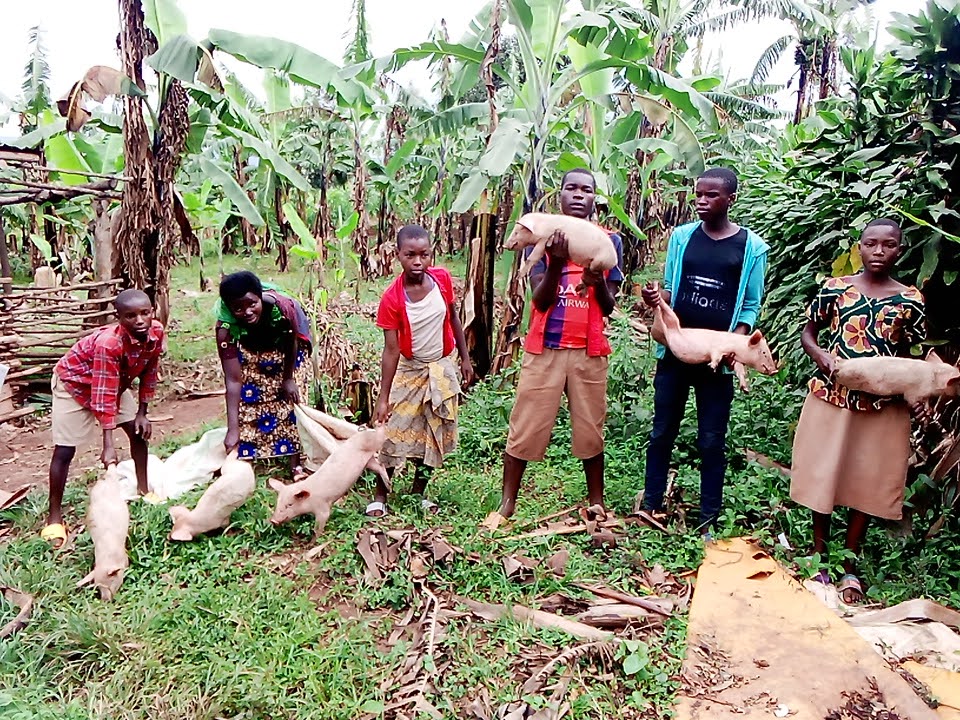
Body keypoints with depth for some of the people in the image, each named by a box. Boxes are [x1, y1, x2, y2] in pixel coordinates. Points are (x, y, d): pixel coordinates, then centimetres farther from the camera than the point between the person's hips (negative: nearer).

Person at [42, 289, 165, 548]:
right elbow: (103, 395, -37)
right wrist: (108, 445, -36)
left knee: (139, 431, 4)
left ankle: (143, 489, 21)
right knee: (64, 450, -6)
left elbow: (149, 373, -5)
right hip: (74, 383, -6)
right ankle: (54, 517, 5)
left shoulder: (156, 333, -22)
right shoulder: (108, 343, -40)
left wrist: (142, 413, -2)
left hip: (116, 383, 6)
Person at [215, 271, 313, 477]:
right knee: (247, 400, -5)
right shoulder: (226, 327, -36)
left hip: (284, 352, 0)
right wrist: (233, 429, -35)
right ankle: (245, 459, 11)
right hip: (249, 355, 1)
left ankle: (296, 463, 5)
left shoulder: (283, 307, -41)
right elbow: (233, 381, -34)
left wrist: (288, 378, -9)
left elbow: (291, 343, -19)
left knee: (291, 401, -4)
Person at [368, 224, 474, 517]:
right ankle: (379, 497, 14)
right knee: (393, 434, -2)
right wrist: (383, 398, -20)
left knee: (435, 436, 10)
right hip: (408, 371, -3)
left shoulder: (443, 279, -13)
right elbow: (391, 350, -20)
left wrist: (465, 358, 6)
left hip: (442, 369, 3)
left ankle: (418, 493, 27)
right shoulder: (391, 299, -22)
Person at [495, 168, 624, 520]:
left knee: (590, 431, 8)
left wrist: (598, 282, -20)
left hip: (589, 351, 1)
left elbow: (608, 308, 1)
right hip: (544, 348, -1)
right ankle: (507, 502, 13)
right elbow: (541, 300, -8)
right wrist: (556, 261, -25)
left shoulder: (610, 241, 4)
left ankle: (597, 501, 23)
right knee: (525, 428, 2)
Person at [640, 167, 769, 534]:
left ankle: (708, 521, 18)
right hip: (674, 352, 2)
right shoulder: (682, 236, 4)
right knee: (662, 433, 10)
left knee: (712, 442, 7)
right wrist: (655, 297, -13)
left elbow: (750, 306, 1)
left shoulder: (752, 247, -1)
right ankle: (651, 509, 22)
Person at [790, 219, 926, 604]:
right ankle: (819, 555, 27)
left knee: (868, 485, 7)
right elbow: (808, 332, 8)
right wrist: (821, 355, -13)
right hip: (831, 399, 0)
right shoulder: (834, 288, 0)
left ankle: (849, 568, 24)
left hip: (883, 408, 1)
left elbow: (906, 357, 9)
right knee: (822, 477, 8)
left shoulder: (910, 300, 2)